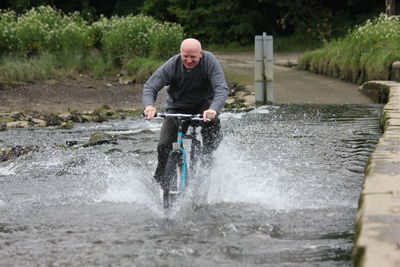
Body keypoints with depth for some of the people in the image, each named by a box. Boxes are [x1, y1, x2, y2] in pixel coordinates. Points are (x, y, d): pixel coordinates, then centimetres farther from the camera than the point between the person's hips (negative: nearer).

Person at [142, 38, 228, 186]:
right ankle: (160, 179, 10)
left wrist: (213, 109, -52)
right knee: (164, 146, -13)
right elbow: (150, 86, -23)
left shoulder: (209, 61, -23)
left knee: (212, 121, -35)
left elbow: (221, 88, -32)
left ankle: (207, 155, -13)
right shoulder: (172, 65, -21)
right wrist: (149, 105, -45)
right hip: (177, 108, 1)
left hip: (203, 104, 0)